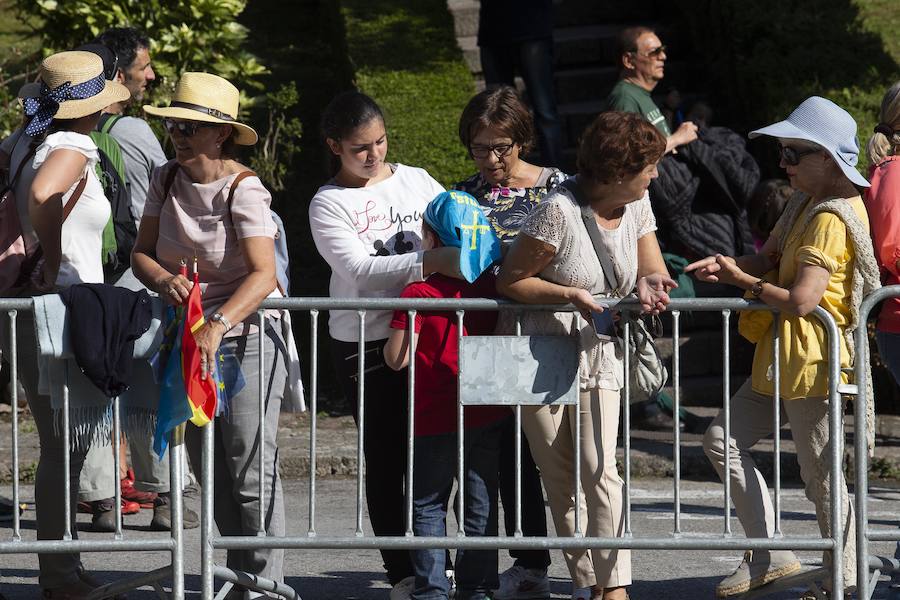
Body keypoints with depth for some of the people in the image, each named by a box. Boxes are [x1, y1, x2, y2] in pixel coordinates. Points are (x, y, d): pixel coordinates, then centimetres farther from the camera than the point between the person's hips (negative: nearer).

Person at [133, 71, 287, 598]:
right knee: (209, 471, 13)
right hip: (187, 338, 7)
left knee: (251, 472, -7)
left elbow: (263, 274, -27)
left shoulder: (243, 191, -17)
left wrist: (217, 326, -41)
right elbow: (142, 253, 3)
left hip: (245, 337, -7)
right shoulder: (167, 181, 3)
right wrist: (164, 280, -21)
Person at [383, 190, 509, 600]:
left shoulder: (418, 293, -15)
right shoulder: (491, 287, 1)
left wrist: (394, 329, 4)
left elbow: (397, 358, -14)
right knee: (481, 504, 11)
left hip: (437, 419, -5)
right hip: (488, 414, 5)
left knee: (427, 505, 6)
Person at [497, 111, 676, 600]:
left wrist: (649, 284, -18)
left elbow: (653, 269, 7)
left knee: (600, 470, -11)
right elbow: (509, 281, -13)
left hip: (598, 353, 4)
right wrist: (570, 295, -25)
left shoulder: (637, 205, 0)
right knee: (559, 478, 2)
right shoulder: (560, 211, -20)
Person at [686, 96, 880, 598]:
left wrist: (742, 280, -12)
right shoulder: (807, 204, 13)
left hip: (812, 359, -11)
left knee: (820, 474, -1)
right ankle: (769, 555, 12)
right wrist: (727, 266, -6)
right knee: (724, 440, 8)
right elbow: (770, 259, 16)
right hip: (781, 359, 11)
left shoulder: (833, 218, -19)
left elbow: (801, 300, -27)